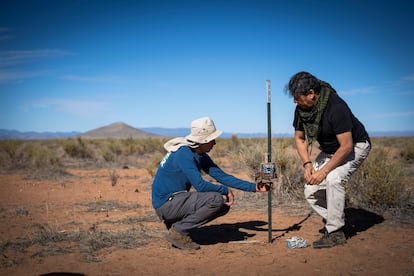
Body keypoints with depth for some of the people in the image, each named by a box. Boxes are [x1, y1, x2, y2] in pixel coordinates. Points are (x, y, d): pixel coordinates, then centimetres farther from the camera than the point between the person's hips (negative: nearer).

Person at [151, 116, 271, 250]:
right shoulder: (184, 154, -21)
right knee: (216, 199, -24)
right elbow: (200, 185, -26)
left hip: (177, 200, 9)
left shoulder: (201, 156, 7)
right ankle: (178, 231, -11)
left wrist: (254, 187, 1)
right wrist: (226, 190, -12)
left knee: (224, 205, 6)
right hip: (166, 204, -9)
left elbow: (222, 176, 7)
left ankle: (176, 222, 9)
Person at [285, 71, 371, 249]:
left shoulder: (336, 107, -32)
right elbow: (299, 138, 4)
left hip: (355, 146, -7)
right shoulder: (301, 109, -11)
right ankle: (333, 222, 17)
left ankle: (336, 232, -18)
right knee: (311, 191, -5)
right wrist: (307, 164, -11)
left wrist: (324, 171, -29)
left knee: (334, 179, -31)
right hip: (329, 150, 7)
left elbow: (346, 146, -31)